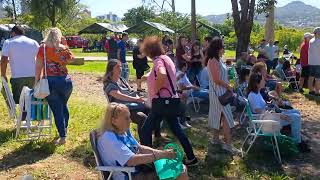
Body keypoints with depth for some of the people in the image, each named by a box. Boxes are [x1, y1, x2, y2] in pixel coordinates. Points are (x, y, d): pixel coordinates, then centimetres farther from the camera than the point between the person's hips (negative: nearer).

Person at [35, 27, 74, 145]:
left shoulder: (43, 48, -2)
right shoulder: (64, 48, 4)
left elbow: (38, 67, -5)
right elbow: (70, 59, 23)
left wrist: (36, 82, 2)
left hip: (51, 81, -3)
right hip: (66, 81, 3)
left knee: (57, 110, 2)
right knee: (64, 106, 20)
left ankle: (62, 136, 4)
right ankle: (64, 131, 33)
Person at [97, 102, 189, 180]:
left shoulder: (124, 131, 6)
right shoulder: (109, 138, -21)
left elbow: (139, 148, 14)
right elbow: (132, 160, -28)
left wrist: (162, 152, 0)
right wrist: (160, 155, -26)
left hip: (138, 167, 9)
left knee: (181, 170, -2)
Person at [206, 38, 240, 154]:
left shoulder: (218, 60, 11)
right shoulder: (213, 61, -19)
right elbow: (217, 80, -22)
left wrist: (228, 85, 5)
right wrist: (228, 86, -11)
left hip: (221, 91, 10)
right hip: (218, 92, -10)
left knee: (218, 115, 16)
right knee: (226, 117, -8)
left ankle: (216, 138, 27)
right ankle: (227, 144, -4)